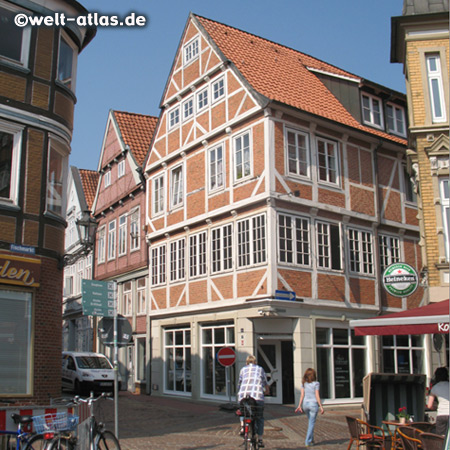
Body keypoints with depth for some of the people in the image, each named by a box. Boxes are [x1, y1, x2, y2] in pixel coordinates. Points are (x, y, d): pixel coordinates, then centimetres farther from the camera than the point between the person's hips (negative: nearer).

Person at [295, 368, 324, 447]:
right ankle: (308, 441, 0)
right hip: (313, 404, -4)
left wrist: (299, 405, -6)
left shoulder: (303, 384, 4)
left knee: (310, 422, 22)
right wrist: (321, 406, -7)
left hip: (305, 404, 4)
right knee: (312, 423, 3)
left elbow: (302, 395, -3)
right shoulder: (316, 384, -6)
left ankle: (311, 439, 27)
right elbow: (317, 396, -10)